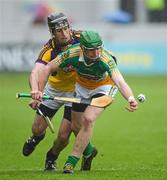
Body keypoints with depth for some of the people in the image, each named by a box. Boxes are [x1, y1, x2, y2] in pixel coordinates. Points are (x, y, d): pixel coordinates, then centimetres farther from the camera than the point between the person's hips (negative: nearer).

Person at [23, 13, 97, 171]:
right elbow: (35, 72, -42)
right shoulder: (49, 49, -28)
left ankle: (52, 157, 26)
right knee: (38, 129, 7)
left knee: (64, 134, -9)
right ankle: (37, 137, 49)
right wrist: (35, 90, -62)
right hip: (53, 89, 1)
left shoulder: (80, 38, -24)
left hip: (75, 90, -1)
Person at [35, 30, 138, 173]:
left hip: (103, 87, -4)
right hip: (82, 87, 4)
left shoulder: (106, 59, -40)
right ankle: (88, 151, 48)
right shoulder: (72, 54, -32)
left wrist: (130, 98, -74)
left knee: (88, 119, -24)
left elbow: (120, 81, -54)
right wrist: (39, 91, -28)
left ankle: (72, 161, -14)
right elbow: (48, 68, -18)